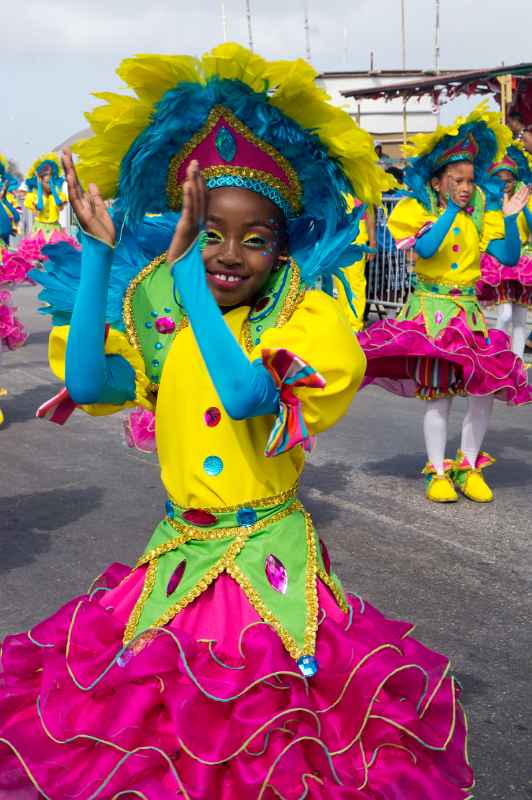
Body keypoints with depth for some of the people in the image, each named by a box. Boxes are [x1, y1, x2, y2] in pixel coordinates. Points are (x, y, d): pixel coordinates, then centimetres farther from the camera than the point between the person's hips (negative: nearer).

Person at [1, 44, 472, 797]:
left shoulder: (312, 323, -12)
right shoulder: (163, 316, 2)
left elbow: (246, 395, -31)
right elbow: (86, 383, -13)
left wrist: (185, 274, -28)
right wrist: (97, 250, -14)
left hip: (272, 564, -4)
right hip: (178, 559, 4)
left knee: (270, 737, 5)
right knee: (155, 726, 13)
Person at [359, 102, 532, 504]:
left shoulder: (480, 215, 7)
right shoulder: (418, 210, -3)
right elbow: (426, 248, -22)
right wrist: (452, 210, -29)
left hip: (469, 310, 4)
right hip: (430, 309, -3)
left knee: (486, 387, -3)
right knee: (438, 392, -3)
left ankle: (469, 467, 13)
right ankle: (438, 472, 10)